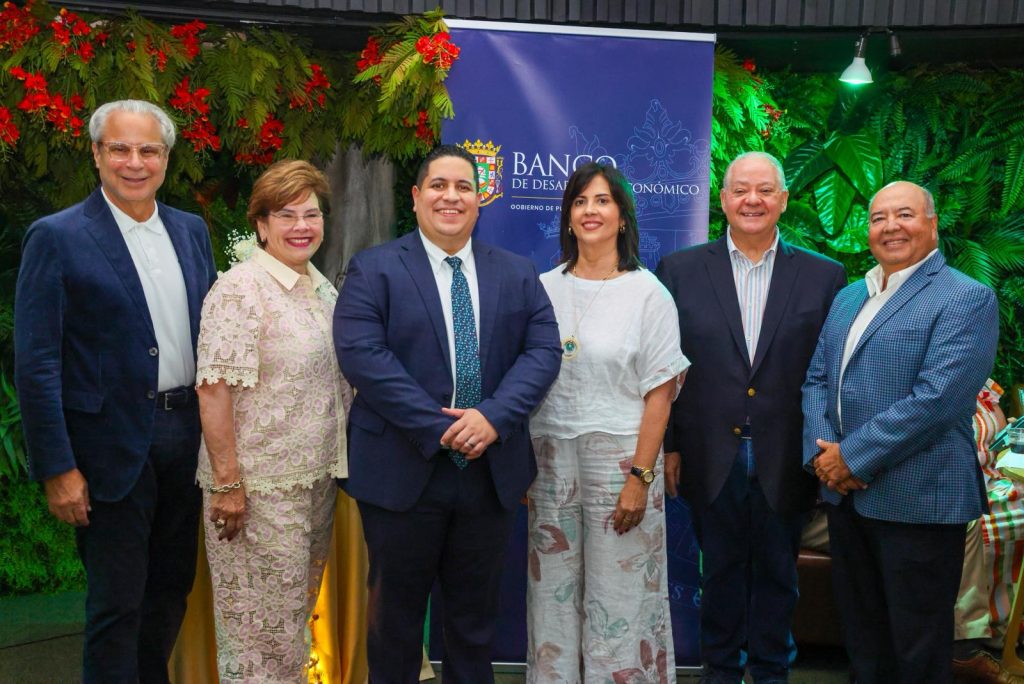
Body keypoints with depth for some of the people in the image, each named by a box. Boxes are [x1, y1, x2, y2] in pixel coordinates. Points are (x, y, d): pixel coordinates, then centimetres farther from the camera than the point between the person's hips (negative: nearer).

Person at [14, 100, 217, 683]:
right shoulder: (57, 237, -8)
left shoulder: (192, 231, 8)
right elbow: (36, 365, -11)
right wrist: (57, 469, -14)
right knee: (116, 602, 5)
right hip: (114, 446, -5)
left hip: (188, 434, 6)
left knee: (172, 588, 18)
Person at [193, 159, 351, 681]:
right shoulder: (240, 289, -13)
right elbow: (214, 387, -19)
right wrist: (226, 482, -22)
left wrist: (337, 464, 16)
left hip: (318, 478, 8)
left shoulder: (322, 287, 12)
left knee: (298, 609, 18)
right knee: (260, 623, 2)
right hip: (259, 486, -8)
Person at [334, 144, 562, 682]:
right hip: (403, 472, -3)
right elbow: (361, 354, -14)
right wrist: (437, 428, -20)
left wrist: (494, 417, -17)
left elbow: (543, 350, 0)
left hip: (491, 472, 3)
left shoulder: (519, 274, 9)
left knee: (476, 615, 16)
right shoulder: (373, 270, -2)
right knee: (395, 614, 12)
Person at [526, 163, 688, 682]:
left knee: (618, 600, 3)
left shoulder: (648, 293, -3)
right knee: (553, 596, 11)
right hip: (551, 462, 3)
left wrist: (640, 477, -12)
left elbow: (660, 391, -6)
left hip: (619, 459, -3)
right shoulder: (544, 289, 6)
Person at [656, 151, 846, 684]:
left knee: (776, 574, 14)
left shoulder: (824, 277, 1)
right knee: (720, 572, 14)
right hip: (712, 459, 0)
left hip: (784, 462, 0)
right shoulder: (679, 271, 1)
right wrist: (667, 446, -2)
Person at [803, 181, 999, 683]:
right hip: (845, 493, 7)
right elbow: (816, 378, 11)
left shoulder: (966, 299, -10)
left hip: (917, 500, -6)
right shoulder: (849, 296, 14)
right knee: (861, 632, 17)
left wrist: (853, 456, -17)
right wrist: (821, 451, -6)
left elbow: (935, 398, -20)